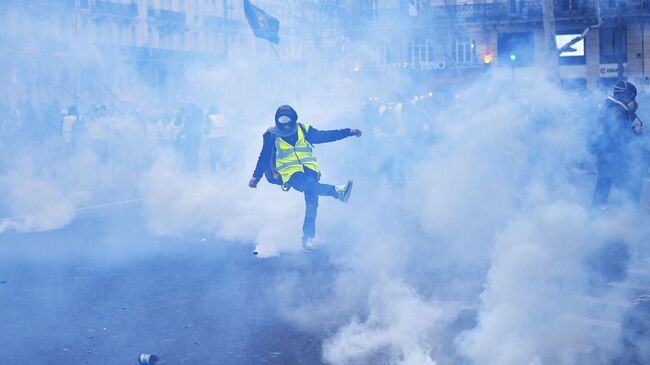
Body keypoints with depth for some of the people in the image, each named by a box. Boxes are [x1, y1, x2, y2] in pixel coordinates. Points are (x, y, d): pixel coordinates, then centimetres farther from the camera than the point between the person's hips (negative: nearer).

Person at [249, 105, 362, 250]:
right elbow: (264, 158, 9)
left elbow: (325, 136, 9)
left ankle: (308, 236, -15)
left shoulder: (303, 130, 9)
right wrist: (256, 177, 1)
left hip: (310, 169, 2)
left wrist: (348, 132, 3)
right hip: (291, 173, -2)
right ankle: (337, 191, -42)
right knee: (308, 184, -36)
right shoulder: (271, 136, 5)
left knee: (311, 199, -19)